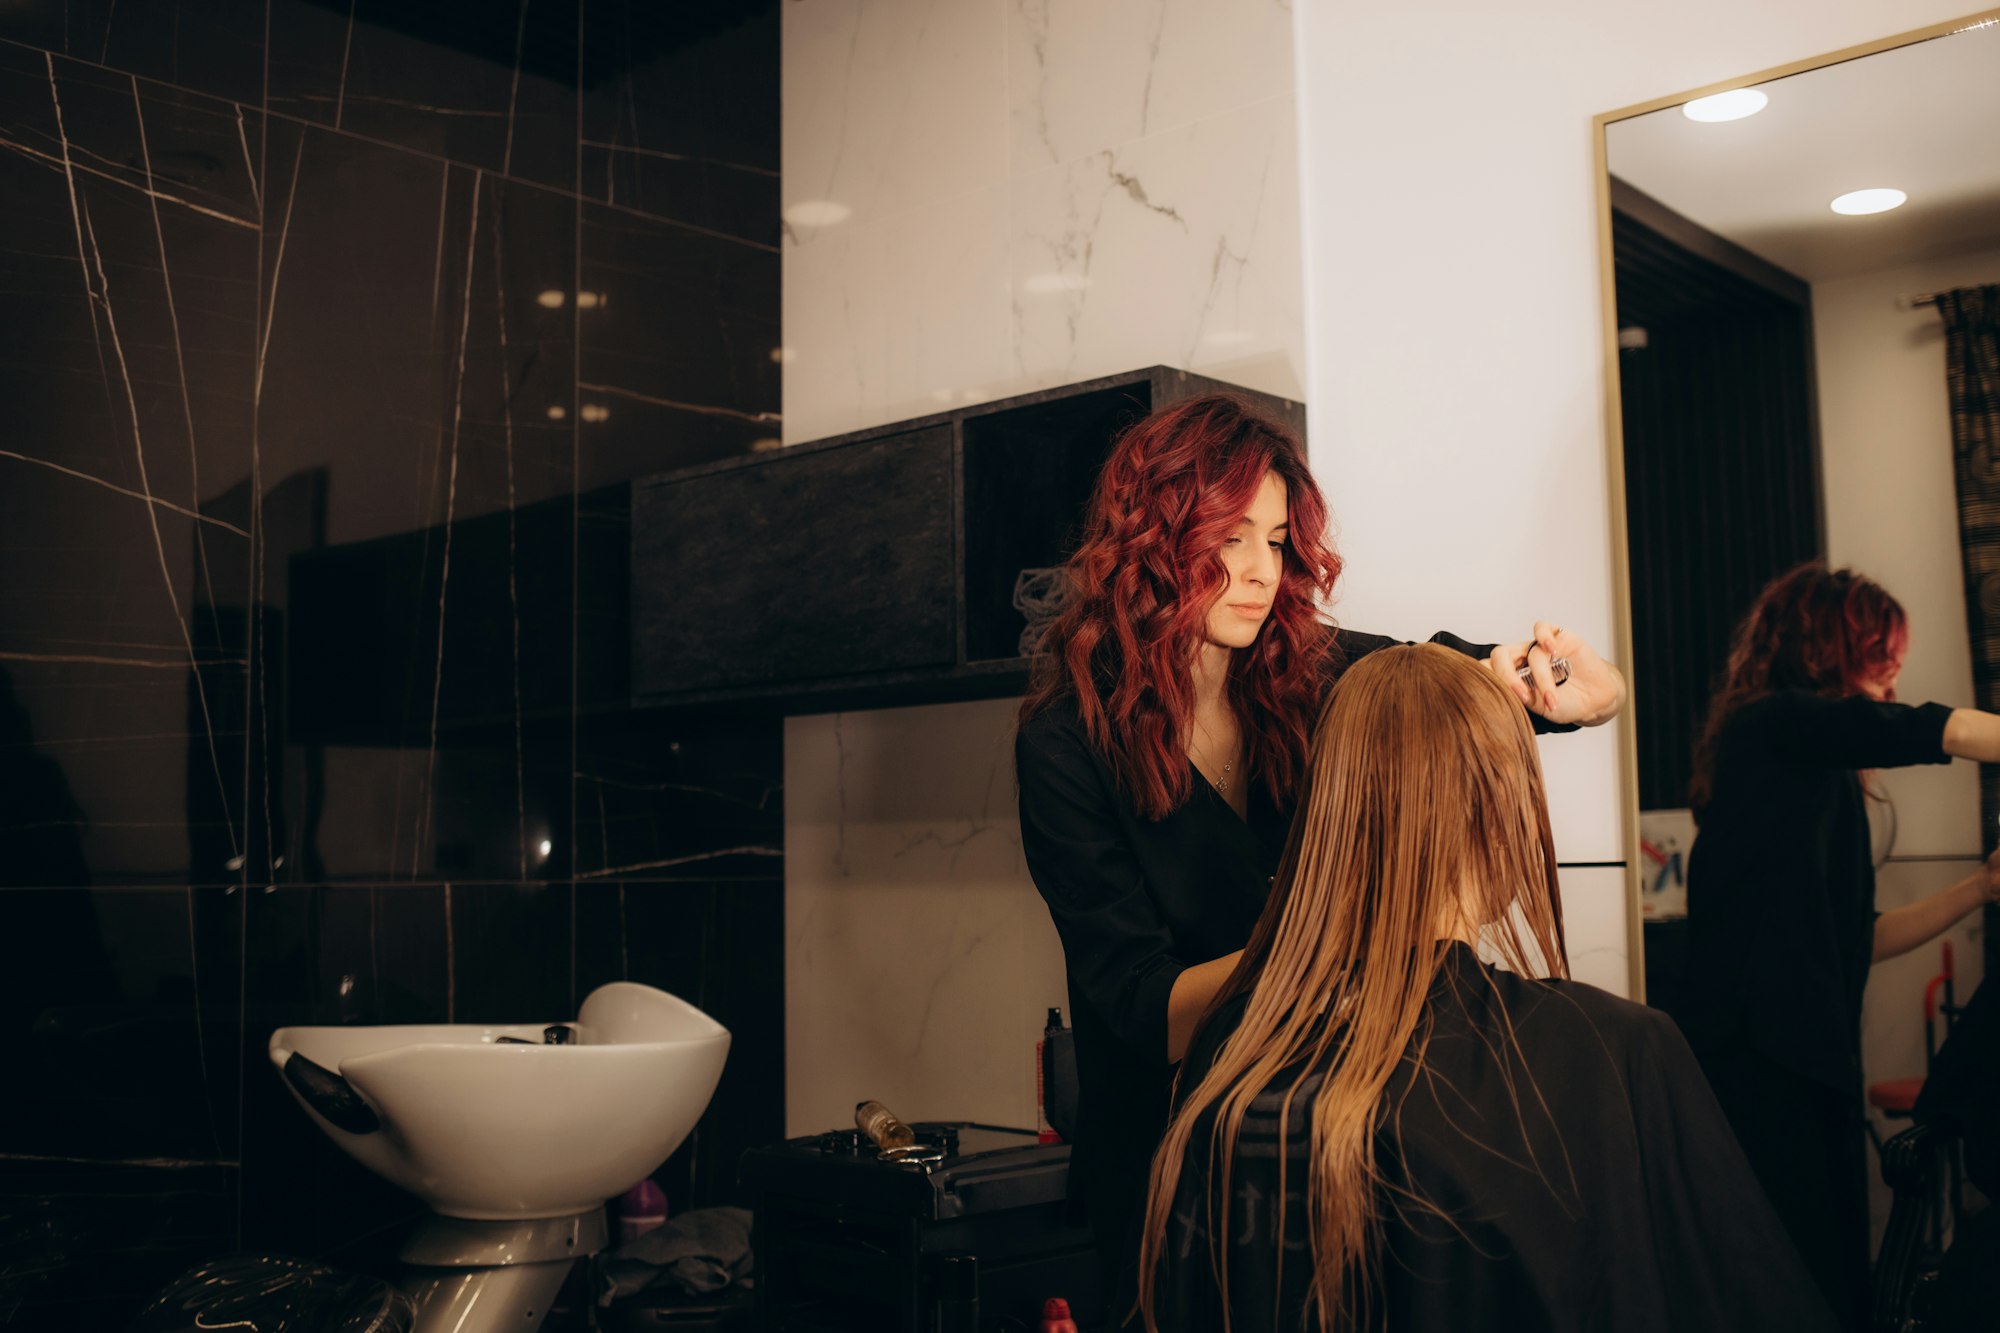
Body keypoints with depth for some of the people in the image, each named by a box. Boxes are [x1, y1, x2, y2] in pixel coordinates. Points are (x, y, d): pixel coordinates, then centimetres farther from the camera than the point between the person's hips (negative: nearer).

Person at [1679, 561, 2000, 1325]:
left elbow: (1855, 940, 19)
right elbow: (1933, 733, -13)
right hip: (1762, 1067, -9)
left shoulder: (1817, 775, 19)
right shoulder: (1771, 726, -6)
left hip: (1811, 1068, 9)